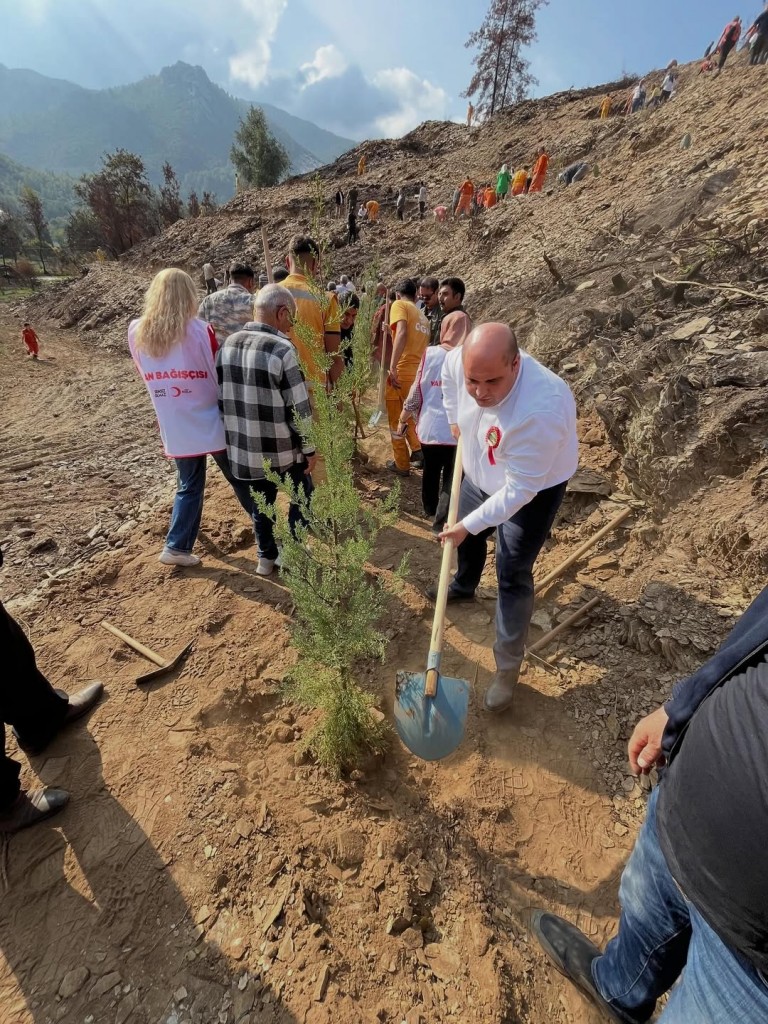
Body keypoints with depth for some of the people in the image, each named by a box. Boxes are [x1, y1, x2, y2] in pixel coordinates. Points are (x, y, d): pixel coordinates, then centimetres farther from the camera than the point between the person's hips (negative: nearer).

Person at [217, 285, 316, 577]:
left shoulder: (227, 345, 3)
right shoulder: (281, 348, -18)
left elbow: (221, 398, 11)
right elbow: (299, 408, -17)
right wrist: (309, 448, -6)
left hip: (243, 447, 6)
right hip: (282, 449, -6)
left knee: (262, 501, 22)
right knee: (299, 499, 17)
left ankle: (266, 557, 34)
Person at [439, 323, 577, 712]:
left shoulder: (541, 409, -42)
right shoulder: (459, 361, -23)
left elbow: (519, 491, -34)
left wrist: (469, 526, -29)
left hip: (534, 488, -6)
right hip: (480, 475, 7)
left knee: (512, 575, -4)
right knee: (467, 537, 25)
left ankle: (507, 668, 15)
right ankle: (463, 587, 58)